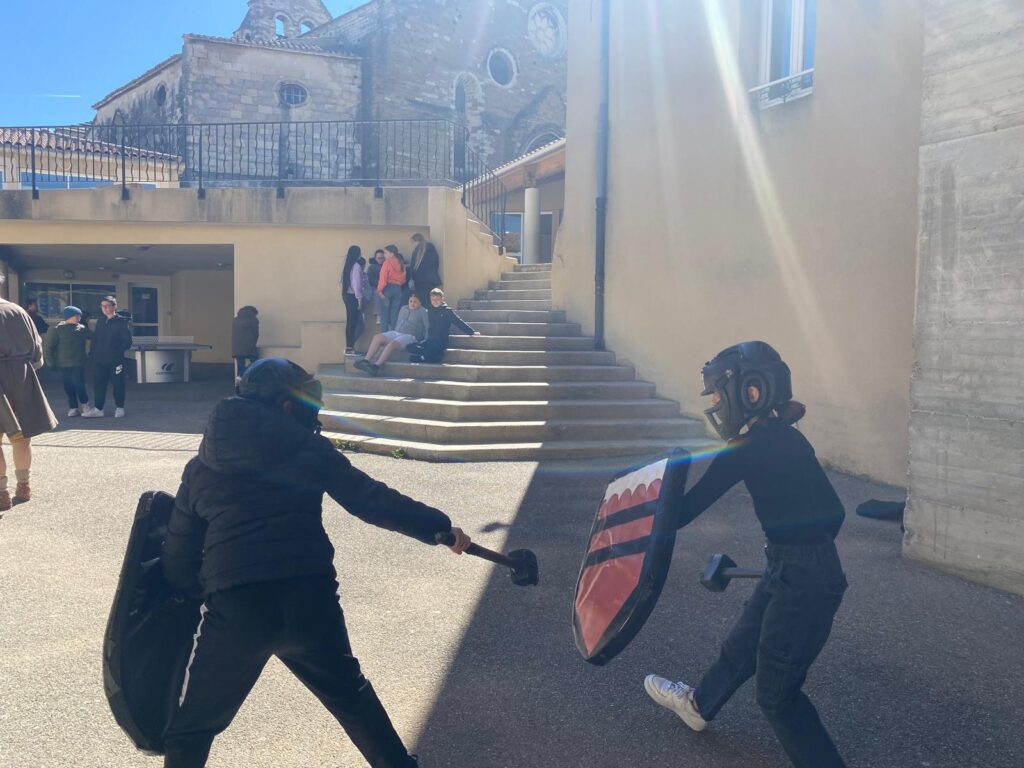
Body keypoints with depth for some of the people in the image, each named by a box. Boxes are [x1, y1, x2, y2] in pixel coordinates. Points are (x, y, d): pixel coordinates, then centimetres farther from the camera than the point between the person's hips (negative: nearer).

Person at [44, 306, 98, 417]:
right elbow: (48, 346, -4)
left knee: (79, 385, -6)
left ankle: (85, 405, 8)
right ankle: (73, 407, 18)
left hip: (78, 364, 0)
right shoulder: (58, 329, -6)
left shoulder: (82, 328, 2)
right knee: (68, 387, 6)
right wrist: (51, 362, -5)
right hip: (63, 364, 0)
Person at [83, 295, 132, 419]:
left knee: (117, 384, 3)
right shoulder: (100, 321, 12)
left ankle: (119, 408, 16)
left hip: (115, 359, -5)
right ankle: (98, 409, 12)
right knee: (98, 384, 6)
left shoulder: (121, 321, -4)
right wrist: (93, 352, 3)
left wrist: (117, 351, -14)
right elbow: (95, 338, 14)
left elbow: (127, 342, -6)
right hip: (99, 359, 5)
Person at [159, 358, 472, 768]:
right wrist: (441, 527, 17)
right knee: (350, 693, 27)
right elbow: (374, 501, 8)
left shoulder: (199, 468, 14)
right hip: (310, 598, 0)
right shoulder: (309, 448, 8)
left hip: (234, 606, 0)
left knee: (192, 728, 21)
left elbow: (178, 561, 16)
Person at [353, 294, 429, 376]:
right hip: (396, 333, 7)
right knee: (377, 337, -18)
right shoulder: (403, 309, 23)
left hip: (410, 336, -7)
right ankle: (366, 361, -31)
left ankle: (376, 366, -47)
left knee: (392, 344, -35)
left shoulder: (422, 312, 3)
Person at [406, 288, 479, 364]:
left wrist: (471, 332, -3)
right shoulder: (429, 311, 14)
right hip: (429, 342, 7)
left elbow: (459, 322, -1)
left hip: (441, 343, -7)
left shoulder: (447, 311, -2)